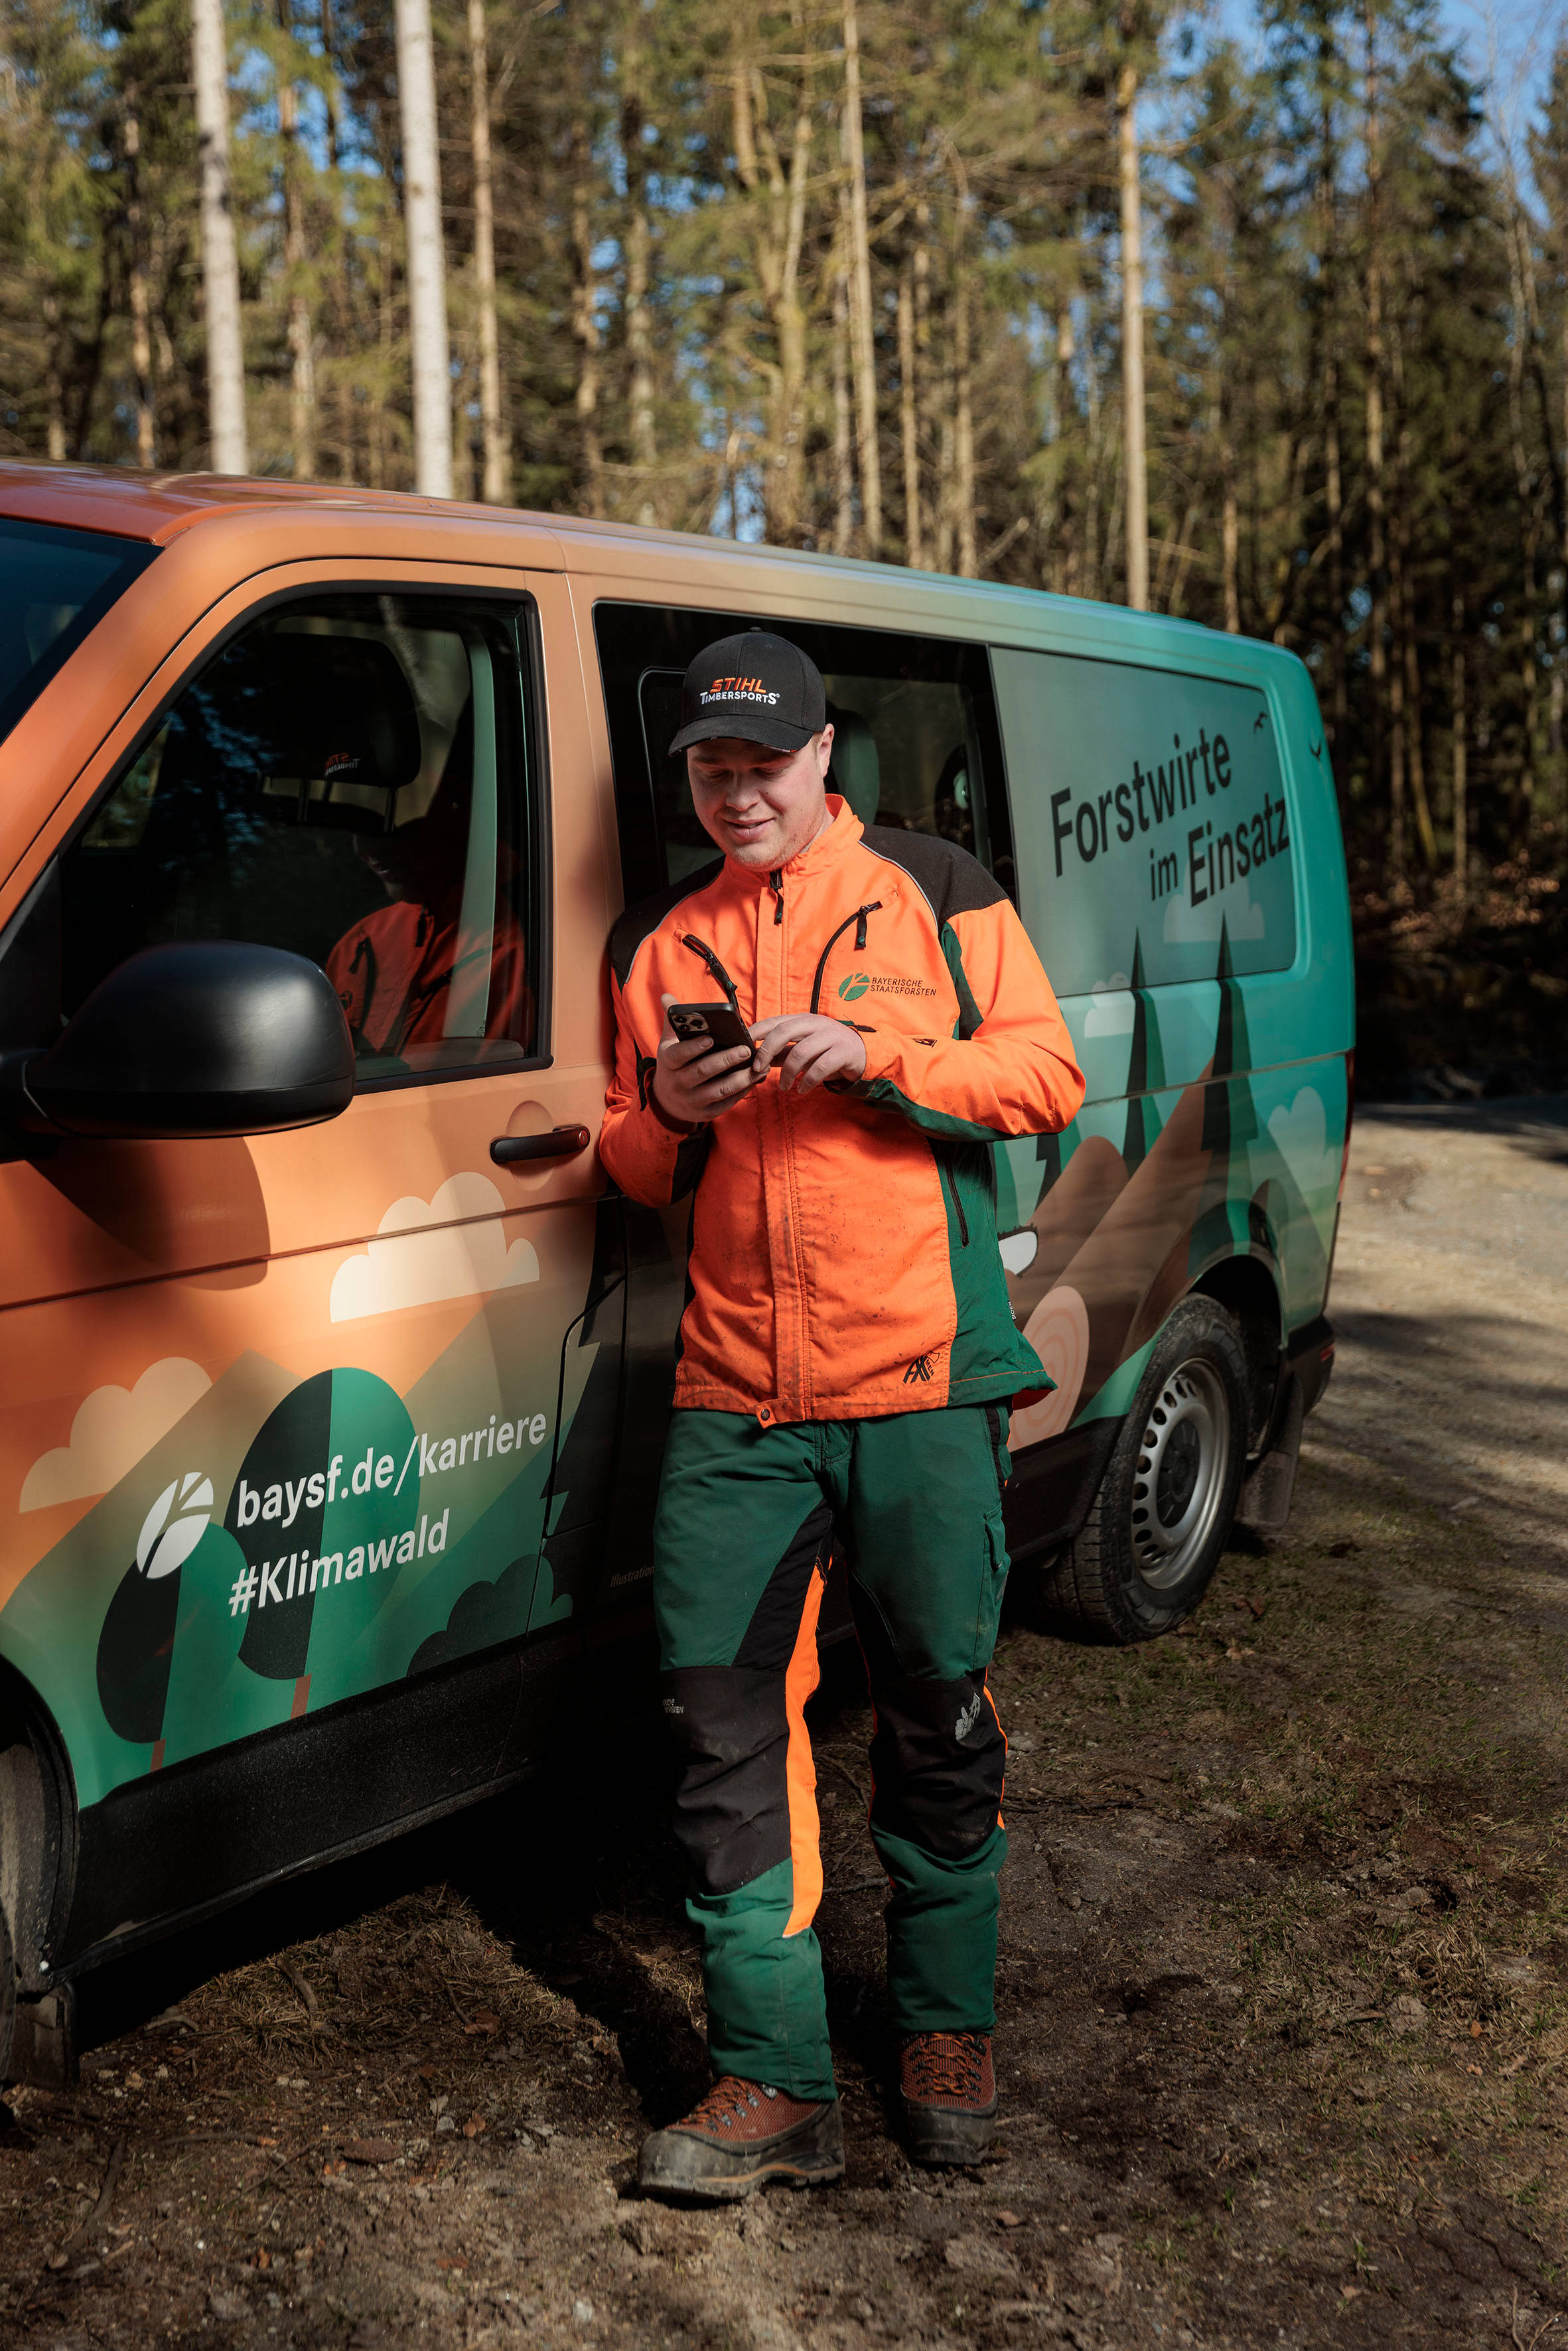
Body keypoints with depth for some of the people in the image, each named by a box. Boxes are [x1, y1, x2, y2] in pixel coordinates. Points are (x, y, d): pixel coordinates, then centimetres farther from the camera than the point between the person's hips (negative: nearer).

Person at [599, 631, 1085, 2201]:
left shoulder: (934, 894, 7)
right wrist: (665, 1116, -6)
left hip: (920, 1382, -2)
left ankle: (946, 2027, 26)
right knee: (721, 1720, -1)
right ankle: (773, 2083, 9)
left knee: (938, 1715, 6)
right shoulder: (656, 943, 15)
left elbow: (1047, 1074, 0)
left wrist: (872, 1053, -14)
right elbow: (631, 1172, 17)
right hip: (732, 1395, 3)